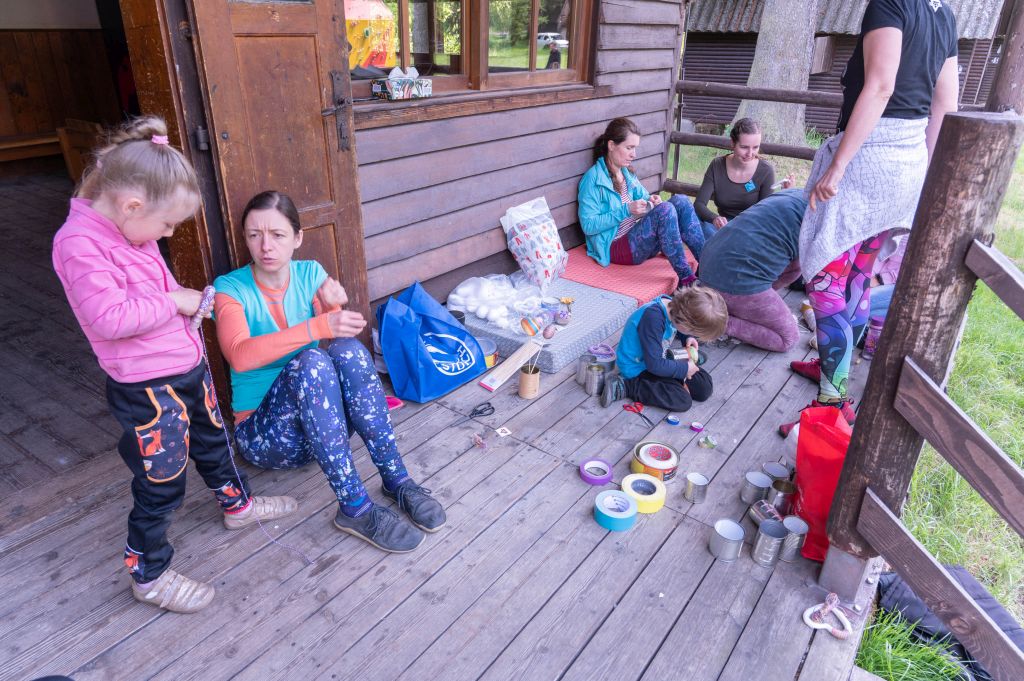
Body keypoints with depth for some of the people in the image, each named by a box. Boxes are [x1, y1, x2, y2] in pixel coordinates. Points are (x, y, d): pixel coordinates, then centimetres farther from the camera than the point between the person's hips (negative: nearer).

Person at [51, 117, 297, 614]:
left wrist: (186, 301, 4)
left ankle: (236, 503, 52)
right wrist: (173, 302, -20)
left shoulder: (129, 230, 6)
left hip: (188, 366, 9)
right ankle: (148, 576, 26)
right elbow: (109, 317, -29)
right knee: (160, 485, 5)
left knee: (211, 440, 28)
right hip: (147, 388, -9)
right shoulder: (79, 244, -22)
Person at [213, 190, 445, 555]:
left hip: (323, 422, 3)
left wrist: (335, 308, -26)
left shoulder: (311, 274, 1)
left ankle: (397, 480, -25)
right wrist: (318, 325, -38)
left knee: (346, 348, -27)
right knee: (310, 361, -33)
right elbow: (240, 356, -29)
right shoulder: (231, 288, -10)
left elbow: (338, 334, -6)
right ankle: (355, 508, -32)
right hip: (262, 431, -3)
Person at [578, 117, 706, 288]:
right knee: (665, 209, -28)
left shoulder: (627, 173, 16)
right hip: (616, 247, -8)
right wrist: (626, 211, -20)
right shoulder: (593, 179, -8)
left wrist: (651, 201, -2)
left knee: (679, 201, -13)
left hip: (641, 238, 8)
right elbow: (588, 225, -15)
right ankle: (686, 279, -29)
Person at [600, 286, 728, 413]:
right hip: (638, 368, -8)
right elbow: (655, 365, -32)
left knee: (704, 388, 1)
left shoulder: (675, 306, -11)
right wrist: (685, 369, -18)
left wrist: (688, 338, -5)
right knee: (683, 401, -18)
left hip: (660, 358, 8)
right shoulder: (653, 318, -36)